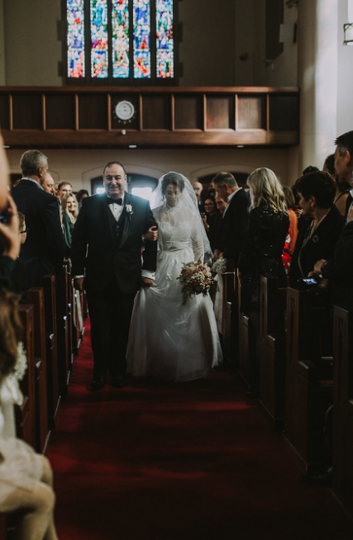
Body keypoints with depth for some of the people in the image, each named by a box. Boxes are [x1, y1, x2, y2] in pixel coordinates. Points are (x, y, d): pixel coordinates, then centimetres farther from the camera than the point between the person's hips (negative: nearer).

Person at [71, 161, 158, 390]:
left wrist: (148, 270, 1)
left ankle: (118, 371, 27)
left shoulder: (142, 205, 2)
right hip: (98, 278, 0)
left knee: (122, 329, 10)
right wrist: (79, 272, -1)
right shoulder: (90, 204, 1)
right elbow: (78, 241, 2)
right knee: (100, 329, 6)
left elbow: (152, 239, 5)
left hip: (127, 279, 0)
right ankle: (100, 373, 21)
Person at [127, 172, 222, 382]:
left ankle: (189, 364, 13)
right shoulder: (154, 214, 1)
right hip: (162, 269, 0)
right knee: (161, 318, -1)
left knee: (190, 315, -2)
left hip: (188, 268, 1)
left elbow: (199, 245, 7)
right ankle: (161, 364, 14)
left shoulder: (191, 214, 4)